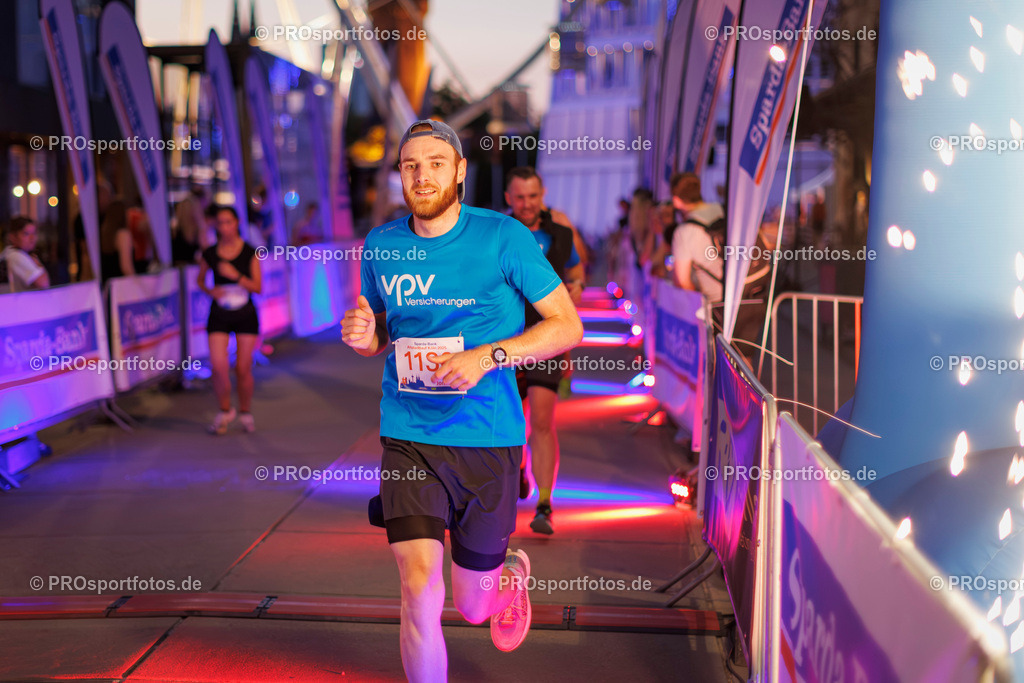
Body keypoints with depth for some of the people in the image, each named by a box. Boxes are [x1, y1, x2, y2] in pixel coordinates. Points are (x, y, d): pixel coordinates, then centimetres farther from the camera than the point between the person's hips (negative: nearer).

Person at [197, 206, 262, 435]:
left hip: (246, 315, 0)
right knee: (218, 366, -13)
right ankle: (225, 410, 11)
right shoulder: (209, 254, -1)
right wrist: (211, 291, -6)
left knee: (243, 369, 3)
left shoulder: (249, 252, -4)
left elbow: (258, 287, -6)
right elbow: (200, 280, 15)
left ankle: (245, 412, 25)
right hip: (219, 315, 0)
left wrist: (236, 276, -20)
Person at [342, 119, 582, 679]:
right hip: (407, 438, 2)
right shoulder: (380, 245, 4)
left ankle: (511, 570, 49)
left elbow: (567, 325, -4)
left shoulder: (503, 237, -6)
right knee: (420, 594, -13)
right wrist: (364, 335, -5)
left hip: (488, 440, -1)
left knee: (472, 607, 13)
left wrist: (487, 357, -17)